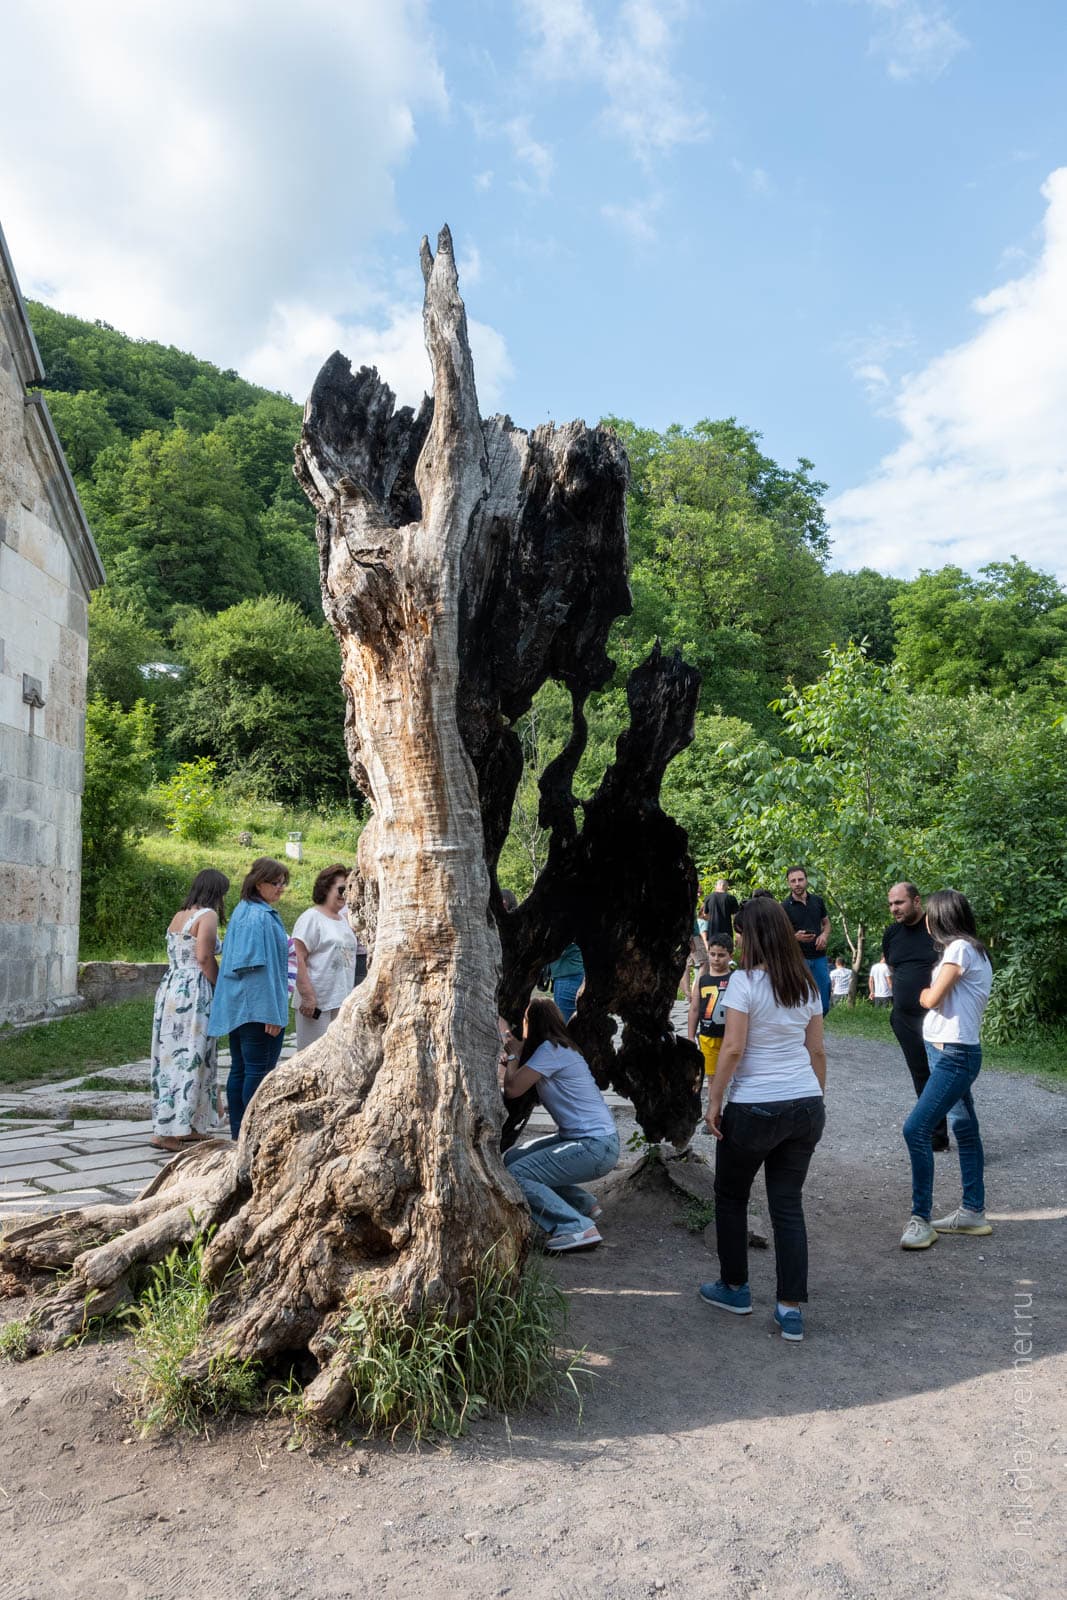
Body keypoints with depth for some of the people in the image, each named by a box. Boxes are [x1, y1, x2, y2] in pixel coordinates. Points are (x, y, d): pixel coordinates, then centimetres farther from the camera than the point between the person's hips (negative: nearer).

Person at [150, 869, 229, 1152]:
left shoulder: (178, 916, 16)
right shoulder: (208, 916, -9)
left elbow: (175, 956, 13)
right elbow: (204, 958, -16)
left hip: (170, 987, 9)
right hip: (193, 991, -9)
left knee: (172, 1055, 11)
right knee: (189, 1058, -5)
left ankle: (187, 1127, 20)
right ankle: (168, 1131, -5)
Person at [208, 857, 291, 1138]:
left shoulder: (242, 911, 14)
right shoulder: (261, 917, -16)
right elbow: (257, 967, -20)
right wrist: (272, 1013, -19)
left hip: (238, 1007, 10)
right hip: (257, 1007, -10)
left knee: (240, 1069, 11)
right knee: (259, 1072, -4)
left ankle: (238, 1133, 17)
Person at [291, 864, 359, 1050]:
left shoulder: (343, 919, 17)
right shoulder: (311, 918, -8)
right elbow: (299, 960, -14)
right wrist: (308, 996, -20)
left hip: (343, 1002, 8)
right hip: (318, 1003, -8)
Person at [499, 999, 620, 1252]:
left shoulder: (551, 1050, -14)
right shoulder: (556, 1048, 14)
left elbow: (512, 1089, -16)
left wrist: (512, 1055, 0)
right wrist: (508, 1036, 25)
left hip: (596, 1146, -10)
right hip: (577, 1137, 10)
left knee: (515, 1175, -17)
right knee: (511, 1158, 14)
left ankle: (577, 1228, -20)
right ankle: (584, 1205, 20)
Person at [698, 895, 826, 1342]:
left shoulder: (744, 981, -14)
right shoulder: (806, 984, 5)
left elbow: (732, 1048, -17)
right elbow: (816, 1050, 9)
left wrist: (713, 1101, -8)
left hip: (754, 1108, -5)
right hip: (805, 1106, 5)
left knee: (730, 1196, 17)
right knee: (788, 1205, 11)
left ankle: (735, 1289, 29)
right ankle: (791, 1310, 12)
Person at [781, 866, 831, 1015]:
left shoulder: (817, 901, 7)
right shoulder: (785, 907, -6)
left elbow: (826, 923, 19)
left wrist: (824, 935, -3)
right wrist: (795, 937, -24)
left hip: (819, 957, 4)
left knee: (824, 1004, 6)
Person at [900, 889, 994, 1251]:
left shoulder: (960, 948, -15)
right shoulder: (970, 949, 15)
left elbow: (931, 999, -15)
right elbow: (943, 998, 12)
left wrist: (923, 992, 4)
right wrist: (930, 992, -4)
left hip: (954, 1055, -11)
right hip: (949, 1053, 11)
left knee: (916, 1130, -14)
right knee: (965, 1129, 16)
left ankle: (920, 1218, -9)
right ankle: (972, 1211, 25)